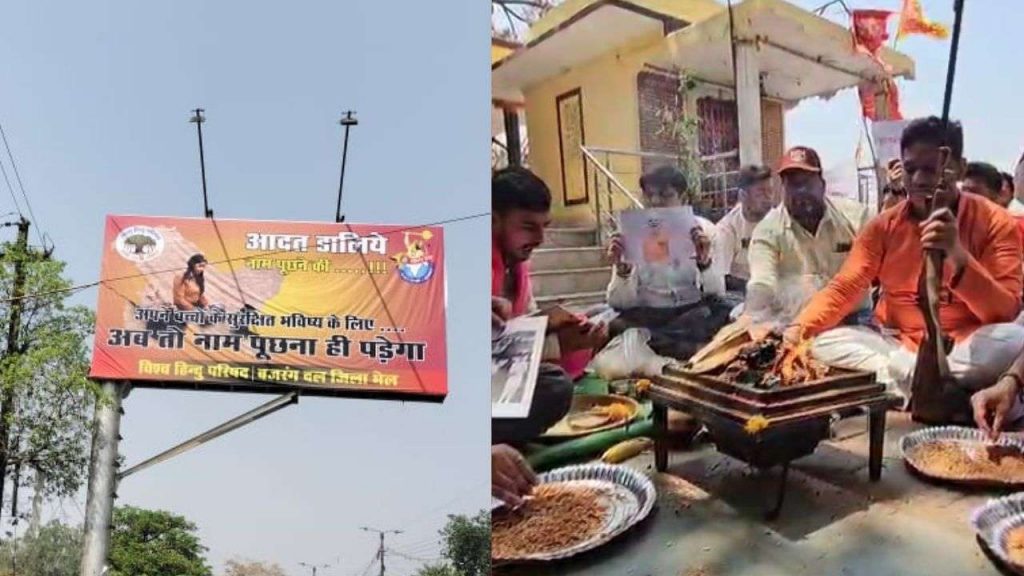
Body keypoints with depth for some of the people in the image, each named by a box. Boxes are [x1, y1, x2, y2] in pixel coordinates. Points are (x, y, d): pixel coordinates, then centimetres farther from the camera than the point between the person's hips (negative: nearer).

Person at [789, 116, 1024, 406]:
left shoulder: (995, 223, -6)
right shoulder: (884, 225, 1)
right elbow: (844, 287, -7)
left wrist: (958, 256, -31)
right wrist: (798, 330, -26)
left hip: (962, 346, -2)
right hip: (897, 344, 3)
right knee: (823, 343, -20)